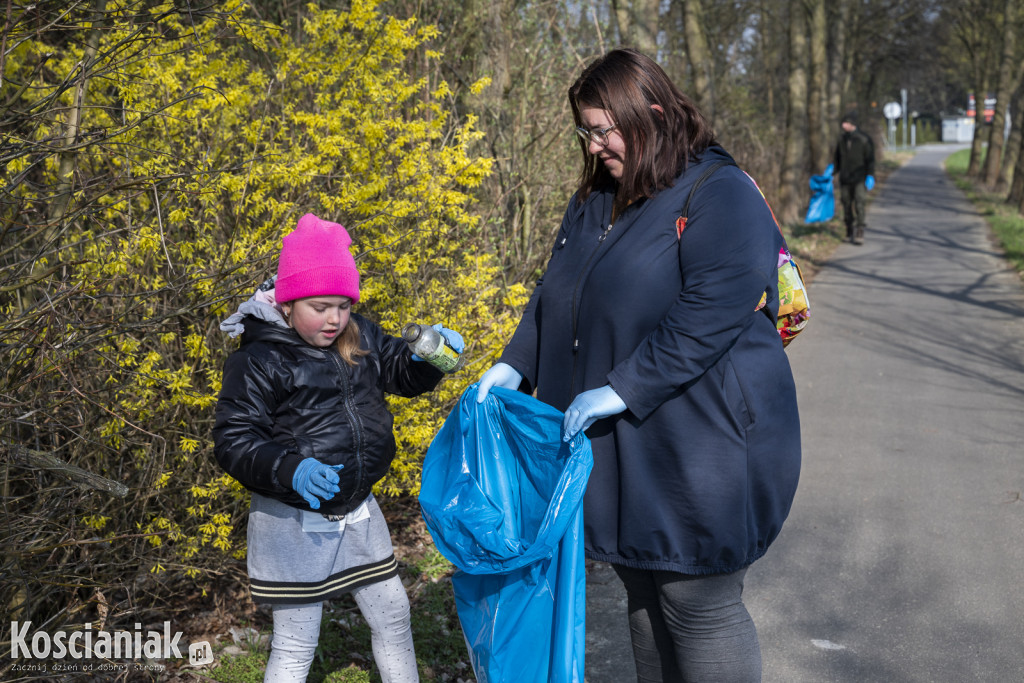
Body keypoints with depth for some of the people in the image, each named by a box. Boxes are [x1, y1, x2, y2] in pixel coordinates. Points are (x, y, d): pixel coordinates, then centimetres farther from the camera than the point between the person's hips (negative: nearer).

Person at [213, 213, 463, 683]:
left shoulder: (358, 337, 1)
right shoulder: (258, 361, -16)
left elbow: (403, 374, 14)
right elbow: (233, 441, -18)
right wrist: (289, 469, -35)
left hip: (357, 512, 6)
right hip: (295, 523, -6)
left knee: (392, 616, 18)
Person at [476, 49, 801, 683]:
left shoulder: (721, 196, -16)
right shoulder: (595, 200, 10)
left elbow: (707, 319, -25)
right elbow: (555, 295, 16)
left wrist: (621, 391, -26)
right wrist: (515, 365, 2)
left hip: (701, 446, -8)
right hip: (623, 447, 8)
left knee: (697, 604, 1)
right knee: (643, 593, 19)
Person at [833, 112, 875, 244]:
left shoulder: (864, 139, -5)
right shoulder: (842, 139, 9)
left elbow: (870, 159, -5)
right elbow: (837, 159, 16)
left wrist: (870, 176, -13)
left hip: (860, 179, -4)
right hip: (845, 180, 4)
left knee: (859, 205, -13)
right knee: (847, 206, 5)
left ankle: (859, 233, -13)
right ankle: (850, 232, 15)